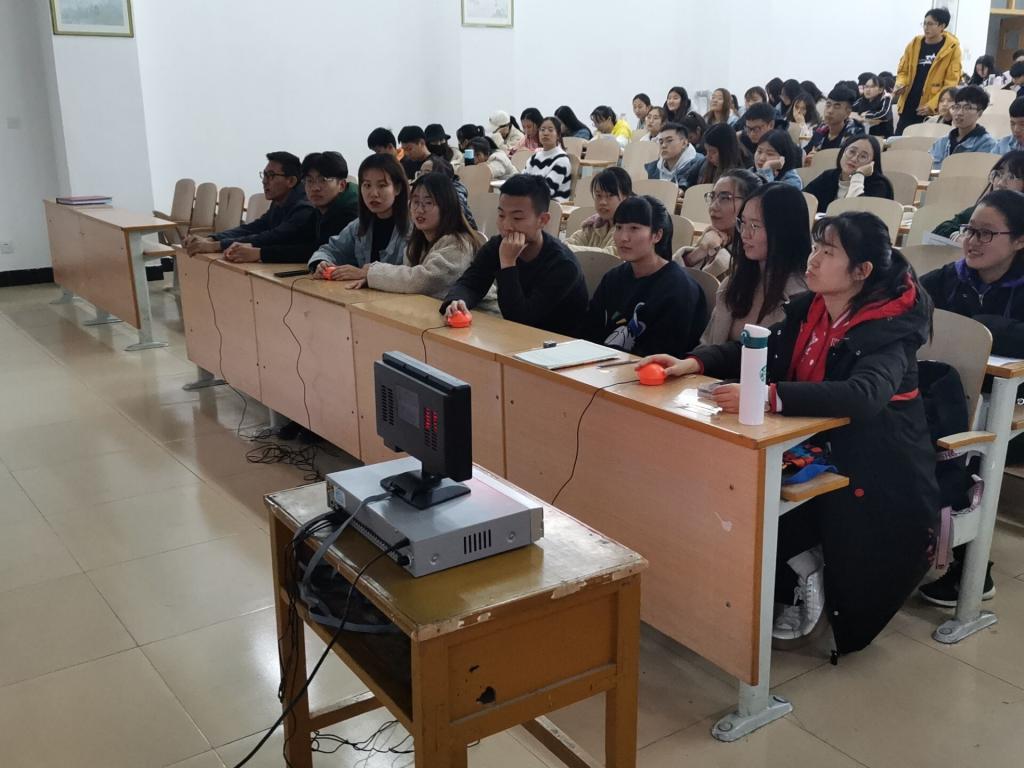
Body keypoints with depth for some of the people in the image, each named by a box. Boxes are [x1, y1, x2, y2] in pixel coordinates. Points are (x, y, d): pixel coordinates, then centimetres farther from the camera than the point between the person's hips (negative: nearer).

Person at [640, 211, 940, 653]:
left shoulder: (887, 331, -20)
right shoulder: (806, 308, 1)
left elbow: (863, 395, -39)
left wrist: (768, 396, -49)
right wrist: (693, 363, -11)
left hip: (872, 474, -7)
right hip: (813, 452, 7)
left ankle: (801, 566, 6)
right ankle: (801, 567, 3)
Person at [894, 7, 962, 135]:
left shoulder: (952, 48, -7)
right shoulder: (914, 43, 6)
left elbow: (951, 83, -9)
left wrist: (931, 105, -16)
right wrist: (900, 85, -8)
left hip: (932, 109, -4)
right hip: (909, 106, 4)